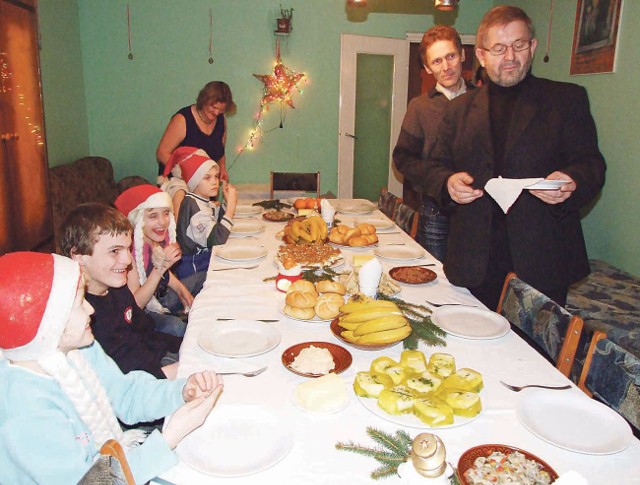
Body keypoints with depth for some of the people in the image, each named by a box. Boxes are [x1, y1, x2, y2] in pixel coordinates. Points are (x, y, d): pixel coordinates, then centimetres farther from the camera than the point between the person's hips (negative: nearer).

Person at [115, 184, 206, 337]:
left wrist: (181, 289, -3)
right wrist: (160, 268, -36)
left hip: (162, 295, 8)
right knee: (177, 327, -34)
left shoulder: (161, 235, -10)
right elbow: (134, 305, -29)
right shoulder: (131, 248, -30)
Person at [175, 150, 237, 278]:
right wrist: (231, 205, -23)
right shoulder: (191, 204, -19)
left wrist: (228, 203, 1)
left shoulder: (204, 202, 9)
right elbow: (217, 239, -28)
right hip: (194, 268, -9)